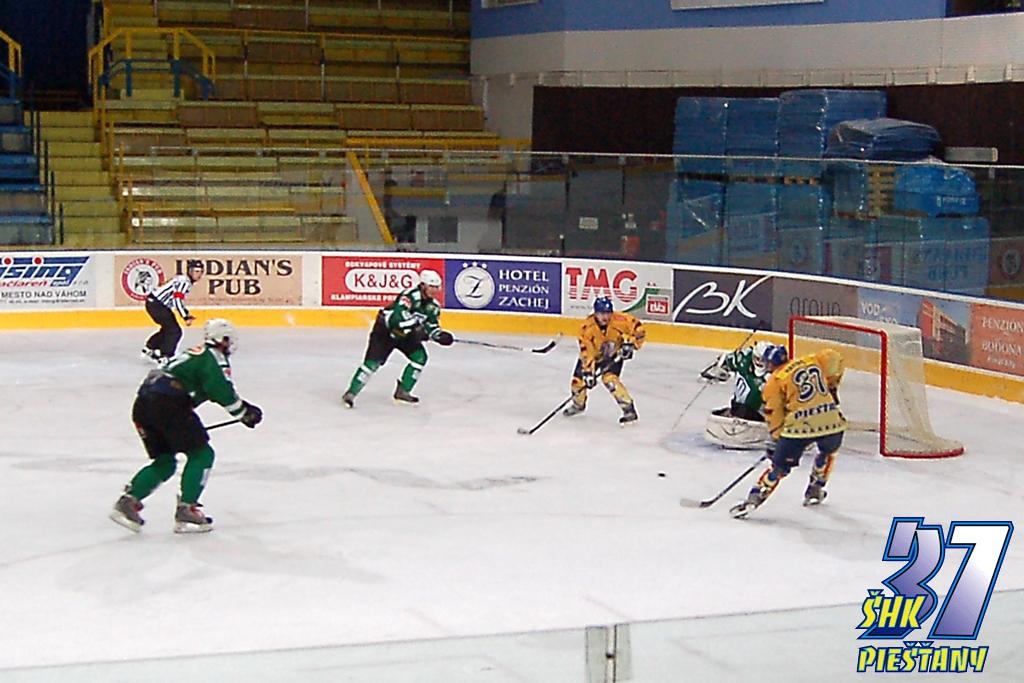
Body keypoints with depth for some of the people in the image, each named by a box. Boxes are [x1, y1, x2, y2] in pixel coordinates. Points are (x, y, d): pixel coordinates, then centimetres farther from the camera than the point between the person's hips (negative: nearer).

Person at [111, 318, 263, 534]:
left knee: (165, 462, 18)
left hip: (142, 403, 9)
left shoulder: (195, 354, 30)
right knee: (201, 454, 2)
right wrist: (244, 412, 1)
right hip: (167, 404, -9)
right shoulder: (214, 358, 2)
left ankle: (129, 501, 5)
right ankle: (186, 511, -3)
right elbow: (223, 392, -11)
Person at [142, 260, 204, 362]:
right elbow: (177, 300, -26)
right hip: (156, 304, -11)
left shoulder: (186, 281, 15)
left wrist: (187, 314, 17)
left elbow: (177, 300, 23)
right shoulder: (184, 281, -18)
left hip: (155, 303, 11)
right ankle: (164, 356, -8)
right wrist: (186, 317, -26)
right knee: (175, 331, -11)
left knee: (168, 328, 24)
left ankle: (149, 348, 35)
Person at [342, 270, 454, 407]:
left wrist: (440, 336, -13)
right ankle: (351, 393, -5)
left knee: (420, 357, -5)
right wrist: (416, 328, -42)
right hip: (385, 330, -8)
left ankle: (402, 391, 5)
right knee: (373, 362, -14)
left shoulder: (432, 305, -4)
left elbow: (432, 325, 6)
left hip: (405, 334, 8)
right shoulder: (410, 296, -30)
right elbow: (397, 316, -41)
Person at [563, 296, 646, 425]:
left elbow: (638, 328, -17)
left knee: (609, 379, -25)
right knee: (579, 379, -1)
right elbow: (586, 352, -26)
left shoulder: (620, 320, -30)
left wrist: (630, 343, -26)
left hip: (614, 354, -2)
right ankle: (578, 404, 33)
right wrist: (588, 372, -31)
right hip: (594, 354, 2)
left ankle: (629, 409, -18)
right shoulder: (587, 328, -29)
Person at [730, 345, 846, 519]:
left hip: (799, 427, -3)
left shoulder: (774, 382, 8)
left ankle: (754, 498, 0)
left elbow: (774, 415, 7)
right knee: (828, 452, 35)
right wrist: (831, 387, 24)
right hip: (831, 420, 3)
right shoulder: (812, 362, 18)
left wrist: (777, 439, 19)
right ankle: (815, 491, 36)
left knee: (780, 465, 10)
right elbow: (834, 357, 13)